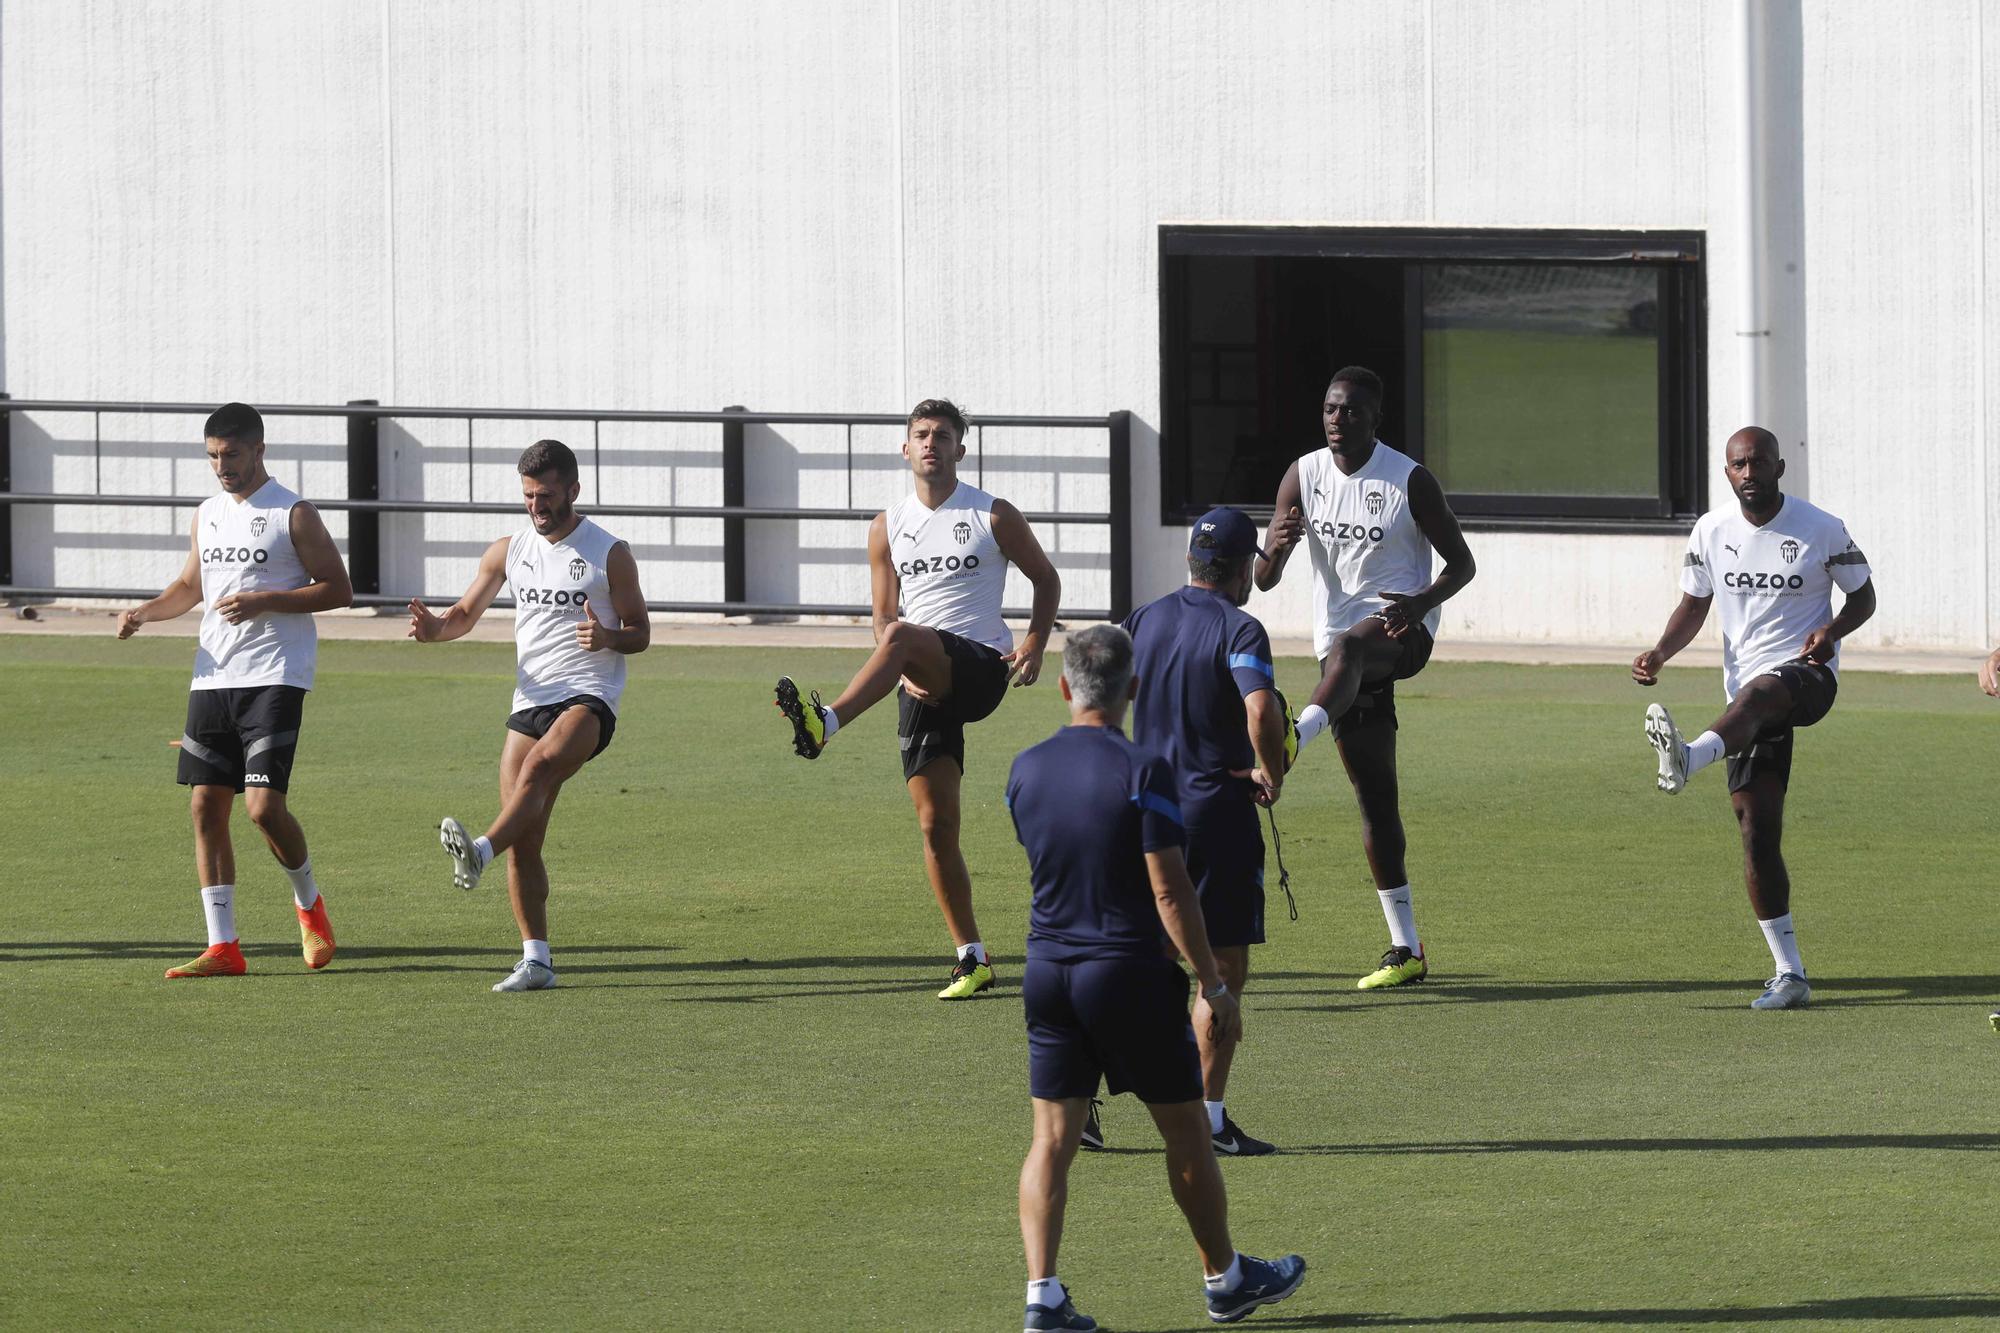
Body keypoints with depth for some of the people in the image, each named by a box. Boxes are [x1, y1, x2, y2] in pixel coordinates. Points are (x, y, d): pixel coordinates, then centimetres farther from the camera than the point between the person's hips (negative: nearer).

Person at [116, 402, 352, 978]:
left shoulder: (293, 515, -5)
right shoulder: (208, 514, 15)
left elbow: (339, 589, -5)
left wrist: (264, 601, -16)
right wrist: (144, 612, 7)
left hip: (274, 678, -6)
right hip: (212, 676, 7)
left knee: (264, 805, -17)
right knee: (206, 805, 1)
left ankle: (309, 903, 12)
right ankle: (223, 947, 5)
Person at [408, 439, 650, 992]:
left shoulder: (609, 554, 0)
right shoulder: (507, 552, 12)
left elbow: (640, 632, 4)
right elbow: (466, 614, 18)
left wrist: (608, 638, -19)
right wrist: (435, 627, -6)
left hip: (589, 697, -5)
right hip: (531, 699, 5)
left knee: (540, 765, -36)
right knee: (524, 843, -2)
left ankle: (480, 852, -55)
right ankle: (536, 961, 2)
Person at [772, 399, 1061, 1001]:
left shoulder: (993, 516, 4)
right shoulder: (888, 527, 12)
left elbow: (1046, 578, 14)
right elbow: (883, 616, 15)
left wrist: (1034, 646, -4)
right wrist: (907, 675, -5)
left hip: (980, 666, -4)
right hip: (923, 686, 4)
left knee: (902, 636, -34)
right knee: (935, 823, -2)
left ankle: (826, 724, -48)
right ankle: (972, 957, 4)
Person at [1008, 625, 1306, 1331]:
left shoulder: (1026, 769, 2)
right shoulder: (1142, 771, -15)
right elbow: (1169, 891, -16)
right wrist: (1213, 987, -9)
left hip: (1047, 970, 4)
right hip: (1130, 972, -4)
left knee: (1051, 1137, 4)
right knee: (1186, 1132, 11)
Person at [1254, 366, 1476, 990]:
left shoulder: (1410, 481, -7)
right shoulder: (1303, 477, 5)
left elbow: (1462, 563, -2)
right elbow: (1264, 579, 4)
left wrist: (1423, 601, -23)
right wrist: (1276, 545, -21)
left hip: (1402, 629, -4)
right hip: (1340, 640, 4)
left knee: (1347, 646, -41)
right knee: (1375, 798, 2)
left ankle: (1293, 739, -68)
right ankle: (1406, 950, 7)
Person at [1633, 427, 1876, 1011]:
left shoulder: (1822, 530, -4)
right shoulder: (1711, 532, 6)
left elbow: (1863, 596, 6)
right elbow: (1694, 605, 15)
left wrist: (1832, 631, -16)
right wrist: (1661, 651, -5)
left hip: (1807, 674, -4)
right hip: (1746, 689, 4)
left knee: (1757, 694, -41)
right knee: (1756, 829, -3)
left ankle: (1690, 759, -72)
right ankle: (1789, 975, 2)